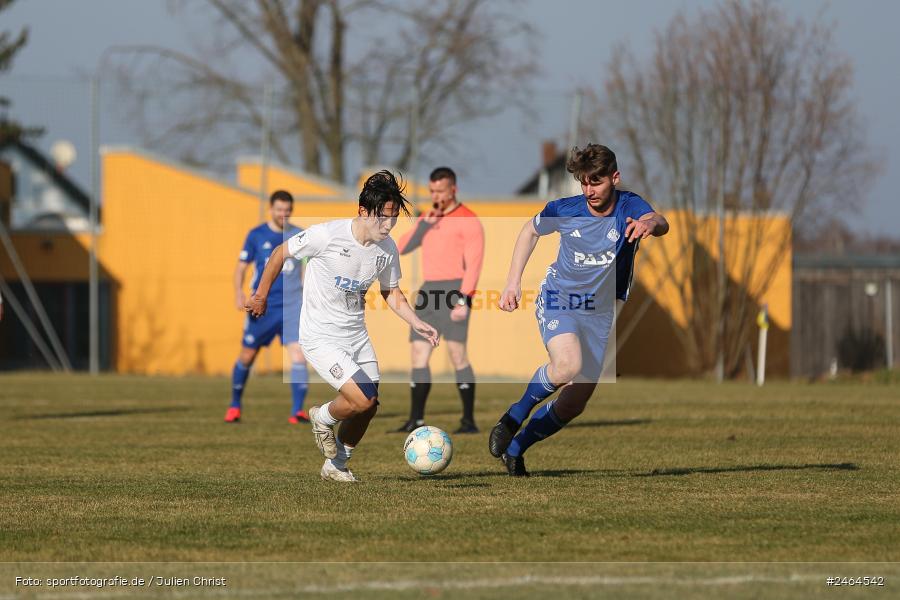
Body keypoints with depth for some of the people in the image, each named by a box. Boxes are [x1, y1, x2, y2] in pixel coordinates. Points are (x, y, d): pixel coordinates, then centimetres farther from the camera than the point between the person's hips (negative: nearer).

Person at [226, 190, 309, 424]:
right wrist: (238, 292, -12)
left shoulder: (299, 236, 5)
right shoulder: (256, 235, 0)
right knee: (247, 356, 9)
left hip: (292, 306, 0)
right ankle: (235, 406, 29)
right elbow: (241, 266, 4)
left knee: (298, 355, -16)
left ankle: (297, 411, -16)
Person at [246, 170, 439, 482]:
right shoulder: (327, 235, -21)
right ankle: (323, 418, 13)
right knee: (362, 399, -20)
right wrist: (261, 296, 3)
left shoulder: (388, 249, -4)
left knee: (368, 408, 6)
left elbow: (392, 293, 12)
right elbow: (280, 253, -6)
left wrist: (417, 324, -4)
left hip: (357, 336, 6)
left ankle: (336, 466, 31)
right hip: (320, 337, -6)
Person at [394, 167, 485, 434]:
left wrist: (463, 300, -20)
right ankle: (416, 420, 6)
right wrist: (425, 224, -1)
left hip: (454, 290, -7)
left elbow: (473, 264, -11)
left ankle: (469, 420, -10)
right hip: (428, 291, 7)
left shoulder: (468, 221, -4)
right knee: (418, 353, 2)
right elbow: (402, 248, 11)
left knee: (456, 353, -14)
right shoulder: (427, 219, 19)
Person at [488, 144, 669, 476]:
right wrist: (513, 282, 1)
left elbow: (660, 222, -39)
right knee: (567, 365, -33)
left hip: (600, 313, 2)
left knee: (573, 405, 3)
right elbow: (530, 231, 9)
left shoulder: (629, 207, -16)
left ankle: (515, 449, 25)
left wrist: (650, 223, -64)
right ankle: (514, 417, -10)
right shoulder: (564, 210, -12)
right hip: (558, 300, -2)